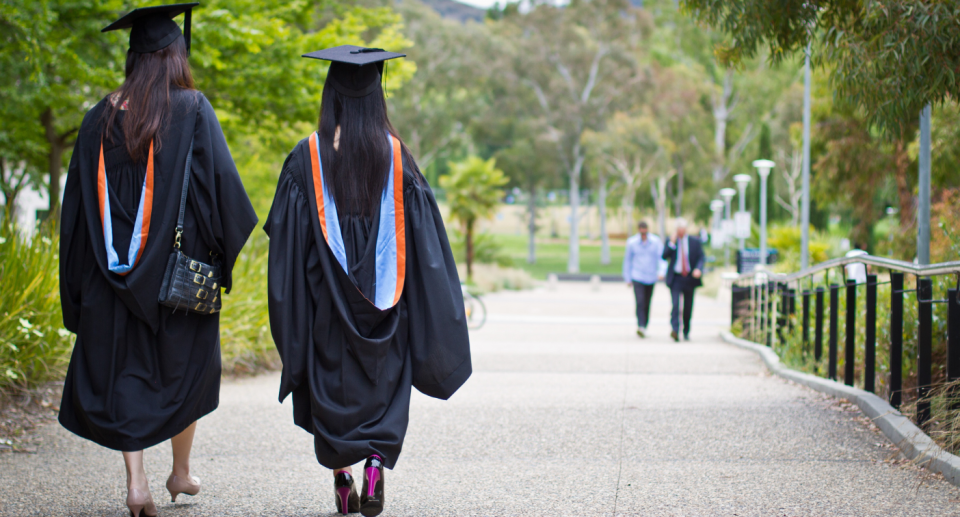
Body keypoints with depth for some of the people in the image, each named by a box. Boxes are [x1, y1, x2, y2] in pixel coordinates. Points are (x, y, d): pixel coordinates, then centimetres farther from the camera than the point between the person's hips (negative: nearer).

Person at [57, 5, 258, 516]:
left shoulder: (101, 118, 2)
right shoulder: (192, 111, -8)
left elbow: (77, 205, 4)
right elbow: (221, 184, -13)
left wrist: (79, 286, 11)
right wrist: (227, 243, 2)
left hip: (113, 271, 2)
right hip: (179, 269, -2)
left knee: (121, 373, 7)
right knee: (182, 367, 16)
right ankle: (181, 471, 26)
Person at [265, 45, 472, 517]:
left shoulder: (308, 156, -5)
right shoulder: (396, 155, -3)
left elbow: (285, 231, -5)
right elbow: (423, 232, -1)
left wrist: (290, 311, 4)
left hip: (325, 298, 0)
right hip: (383, 299, 1)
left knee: (331, 383, 11)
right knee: (384, 381, 9)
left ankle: (342, 479, 9)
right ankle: (377, 463, -11)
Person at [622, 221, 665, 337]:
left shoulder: (656, 241, -3)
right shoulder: (632, 242, -2)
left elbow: (662, 257, -7)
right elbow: (627, 261, 7)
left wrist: (661, 272, -25)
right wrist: (627, 279, 9)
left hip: (651, 278, 2)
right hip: (637, 277, -2)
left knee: (647, 304, 10)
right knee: (640, 302, -17)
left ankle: (644, 326, 22)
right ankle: (641, 326, -26)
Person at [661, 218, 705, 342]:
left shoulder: (695, 242, 5)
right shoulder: (670, 241, 5)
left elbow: (701, 257, 2)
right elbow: (664, 256, -6)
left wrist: (698, 269, -17)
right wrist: (672, 243, -15)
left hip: (689, 278, 2)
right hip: (676, 278, -2)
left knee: (688, 307, 9)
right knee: (675, 304, -18)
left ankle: (686, 332, 23)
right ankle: (675, 330, -29)